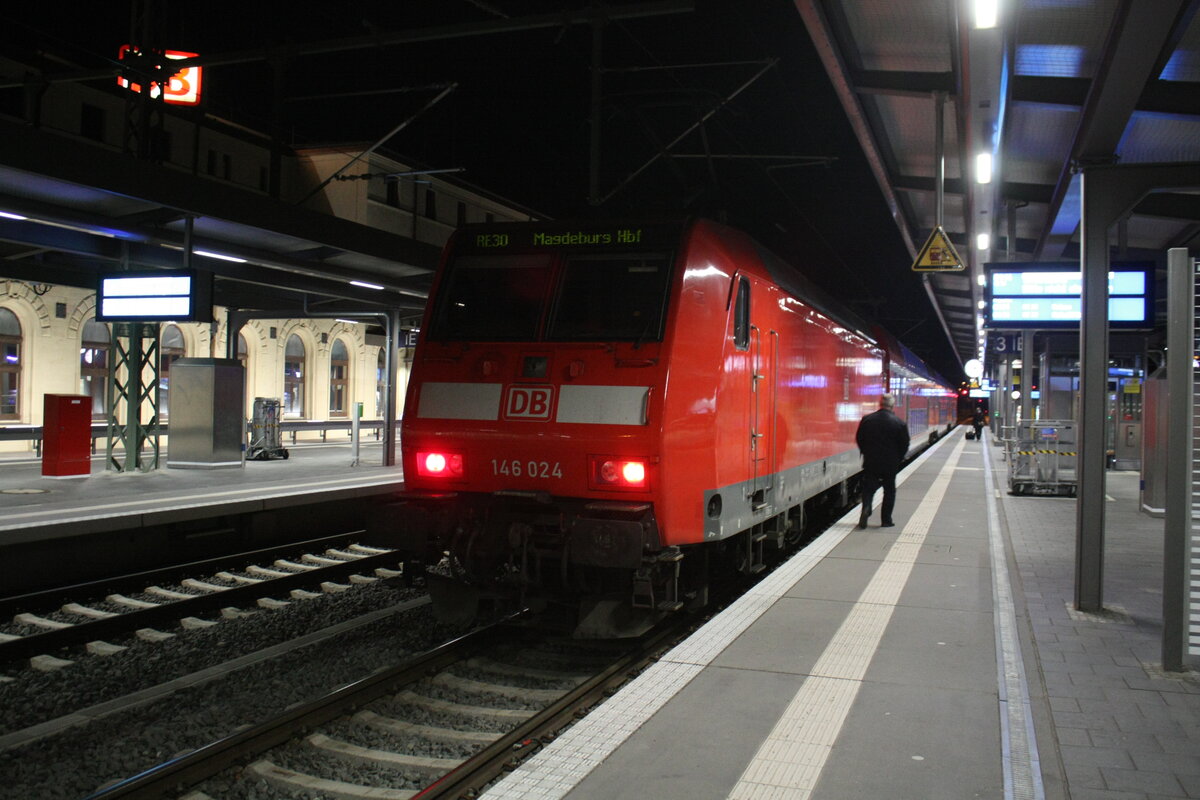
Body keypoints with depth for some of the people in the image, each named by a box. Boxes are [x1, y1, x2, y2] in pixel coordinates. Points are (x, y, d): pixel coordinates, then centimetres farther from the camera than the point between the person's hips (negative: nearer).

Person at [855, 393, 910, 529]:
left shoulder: (866, 420, -3)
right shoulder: (899, 423, -9)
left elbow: (859, 439, 5)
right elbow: (904, 445, -4)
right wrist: (898, 459, 11)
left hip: (870, 462, 2)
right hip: (890, 464, -1)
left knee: (868, 488, 12)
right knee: (889, 491, 11)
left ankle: (866, 508, -14)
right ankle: (886, 520, 13)